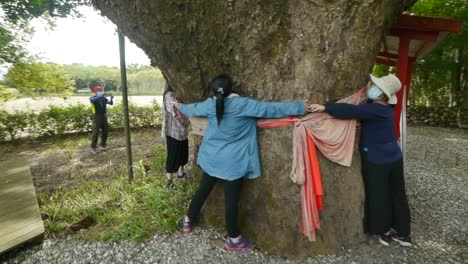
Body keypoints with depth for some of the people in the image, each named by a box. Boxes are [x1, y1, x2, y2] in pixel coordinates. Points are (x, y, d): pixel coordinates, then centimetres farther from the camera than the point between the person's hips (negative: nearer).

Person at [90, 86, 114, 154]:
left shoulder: (104, 99, 8)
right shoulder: (92, 98, -6)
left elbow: (111, 103, -1)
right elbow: (93, 100, -30)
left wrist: (111, 98, -23)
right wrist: (103, 95, -39)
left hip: (104, 116, 5)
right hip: (97, 117, -5)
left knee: (105, 131, 7)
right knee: (96, 132, -5)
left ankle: (103, 145, 22)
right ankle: (93, 147, 3)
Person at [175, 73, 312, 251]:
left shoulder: (210, 104, -1)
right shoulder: (244, 104, -16)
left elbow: (192, 109, 18)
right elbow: (271, 109, -17)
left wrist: (180, 107, 41)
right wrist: (302, 107, -12)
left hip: (211, 158, 5)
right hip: (233, 162, -5)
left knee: (203, 190, 21)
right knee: (231, 199, 5)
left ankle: (189, 220, 40)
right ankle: (233, 239, 22)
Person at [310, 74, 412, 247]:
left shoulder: (375, 110, -22)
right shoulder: (385, 108, 5)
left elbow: (352, 111, -37)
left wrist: (325, 108, -37)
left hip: (377, 161, -9)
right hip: (394, 158, 9)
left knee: (379, 196, 10)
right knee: (397, 195, 16)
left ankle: (384, 232, 28)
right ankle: (402, 233, 31)